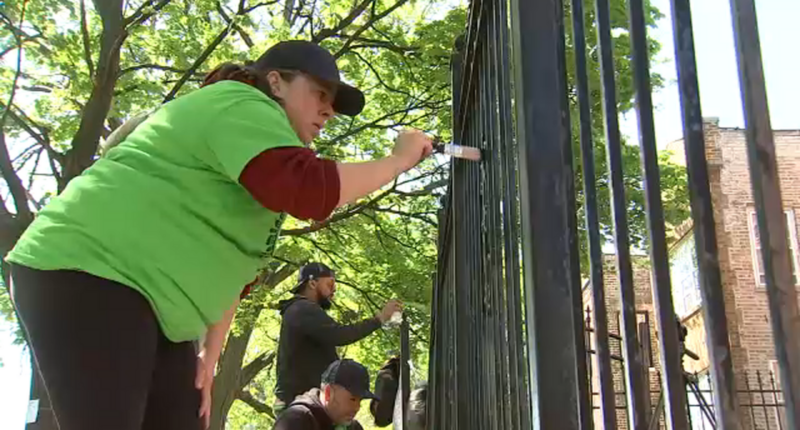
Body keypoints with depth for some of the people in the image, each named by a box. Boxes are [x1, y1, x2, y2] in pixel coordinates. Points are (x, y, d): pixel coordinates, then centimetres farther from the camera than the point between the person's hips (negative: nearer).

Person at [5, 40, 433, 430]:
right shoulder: (241, 106, -10)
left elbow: (231, 264, 21)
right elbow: (307, 188, -29)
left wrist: (209, 357, 15)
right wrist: (396, 161, -14)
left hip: (153, 307, 11)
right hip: (88, 275, -11)